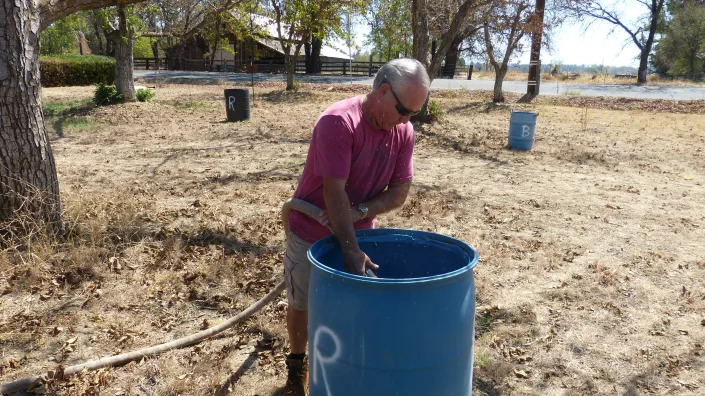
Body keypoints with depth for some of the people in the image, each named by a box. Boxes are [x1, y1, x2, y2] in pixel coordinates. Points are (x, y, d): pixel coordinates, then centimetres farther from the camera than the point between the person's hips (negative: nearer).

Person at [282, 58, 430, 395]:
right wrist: (351, 250, -30)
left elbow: (399, 192, -7)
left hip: (358, 233, 5)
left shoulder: (404, 131, -8)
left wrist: (358, 212, -23)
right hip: (312, 235, -4)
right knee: (303, 305, 12)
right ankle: (297, 365, 36)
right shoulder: (338, 121, -28)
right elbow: (334, 192, -30)